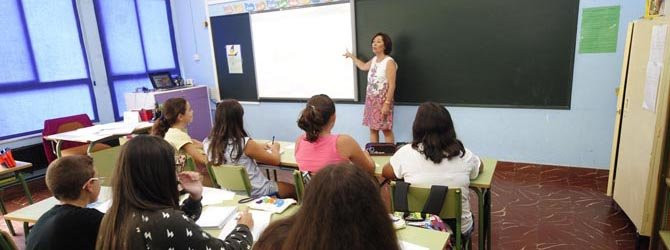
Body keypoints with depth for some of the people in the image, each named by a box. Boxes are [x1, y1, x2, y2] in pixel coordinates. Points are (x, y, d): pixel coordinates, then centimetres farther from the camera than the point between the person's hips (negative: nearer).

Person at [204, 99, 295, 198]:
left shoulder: (208, 143, -10)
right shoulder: (246, 143, -27)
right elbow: (275, 160, -13)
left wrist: (257, 147, 16)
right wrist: (275, 148, 7)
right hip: (256, 192, -6)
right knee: (293, 188, 20)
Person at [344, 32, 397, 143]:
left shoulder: (389, 62, -13)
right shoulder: (374, 60, 10)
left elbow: (392, 85, -17)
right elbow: (363, 66, 35)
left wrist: (387, 103, -22)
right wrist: (351, 56, 39)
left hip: (383, 101, -7)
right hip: (371, 100, 8)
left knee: (386, 130, -2)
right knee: (373, 129, 11)